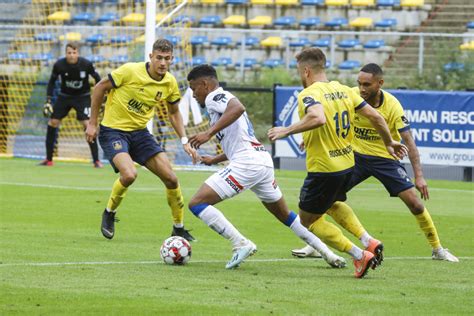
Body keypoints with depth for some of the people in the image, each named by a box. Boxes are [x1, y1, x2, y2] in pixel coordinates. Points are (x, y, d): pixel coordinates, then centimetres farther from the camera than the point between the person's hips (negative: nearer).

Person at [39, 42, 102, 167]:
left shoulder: (86, 64, -20)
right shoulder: (59, 65, -16)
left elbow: (97, 78, -5)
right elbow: (52, 81, 0)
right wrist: (48, 100, -5)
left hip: (83, 97, -3)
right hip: (64, 96, 3)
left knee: (87, 124, -17)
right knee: (53, 122, -3)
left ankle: (96, 160, -10)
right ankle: (48, 159, 11)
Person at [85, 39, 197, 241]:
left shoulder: (170, 83, -2)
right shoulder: (130, 71, -19)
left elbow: (174, 113, 15)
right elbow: (100, 87, -7)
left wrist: (184, 141, 4)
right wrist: (92, 123, -6)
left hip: (140, 132, 5)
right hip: (113, 131, -5)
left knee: (171, 178, -4)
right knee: (129, 174, -30)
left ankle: (178, 228, 15)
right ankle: (109, 213, -1)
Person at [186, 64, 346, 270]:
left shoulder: (214, 97, -1)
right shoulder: (225, 99, 28)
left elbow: (237, 108, -26)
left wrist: (209, 133, -27)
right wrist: (215, 160, 43)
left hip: (246, 164, -10)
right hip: (263, 161, 10)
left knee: (197, 203, -10)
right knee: (285, 215, 24)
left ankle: (241, 245, -17)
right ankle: (328, 254, 21)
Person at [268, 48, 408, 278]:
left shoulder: (309, 94, -16)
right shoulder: (343, 90, 6)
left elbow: (318, 118, -38)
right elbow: (374, 116, 7)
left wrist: (287, 130, -28)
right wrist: (389, 142, 22)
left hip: (324, 170, -8)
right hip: (347, 163, 8)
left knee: (308, 220, 8)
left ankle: (359, 255, -2)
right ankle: (369, 243, 8)